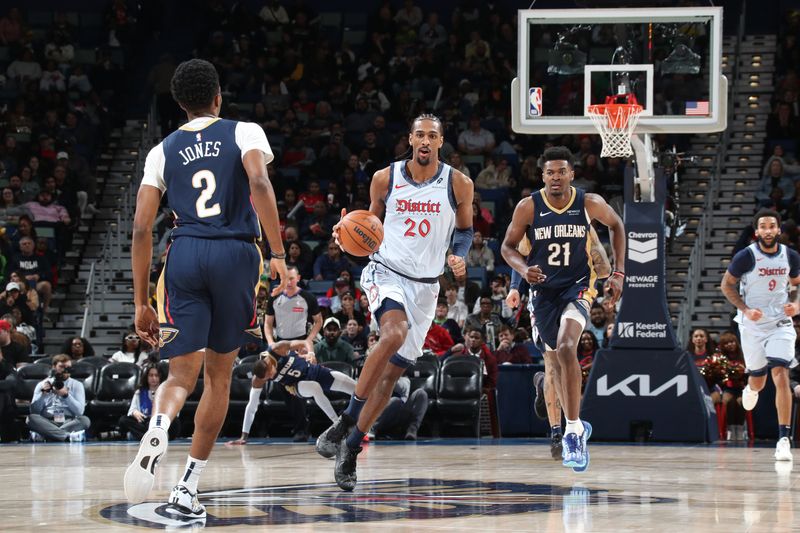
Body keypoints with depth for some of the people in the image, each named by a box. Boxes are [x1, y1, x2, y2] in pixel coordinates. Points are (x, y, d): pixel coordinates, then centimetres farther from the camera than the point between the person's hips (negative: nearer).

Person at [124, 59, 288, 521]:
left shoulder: (163, 151, 15)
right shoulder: (244, 132, 9)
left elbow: (142, 230, 9)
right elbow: (259, 183, -12)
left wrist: (142, 303, 14)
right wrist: (279, 255, -14)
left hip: (185, 256, 1)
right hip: (236, 255, -1)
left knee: (183, 374, 2)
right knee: (219, 375, 12)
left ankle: (159, 427, -35)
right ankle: (187, 491, 10)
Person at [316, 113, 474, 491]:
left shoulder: (458, 184, -2)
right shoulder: (385, 179, -3)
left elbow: (465, 229, 13)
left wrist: (459, 256, -8)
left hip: (425, 286, 3)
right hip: (386, 273, -3)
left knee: (392, 374, 3)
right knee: (394, 333, -33)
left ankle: (351, 449, 15)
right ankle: (345, 422, -24)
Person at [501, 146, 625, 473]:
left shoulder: (589, 203, -11)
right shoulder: (528, 207, -11)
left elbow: (616, 225, 8)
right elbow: (508, 246, 0)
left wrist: (618, 273, 4)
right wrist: (524, 270, -21)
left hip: (578, 286, -3)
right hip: (543, 289, 3)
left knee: (566, 347, -27)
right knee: (554, 362, 12)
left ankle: (573, 430, -25)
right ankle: (576, 427, 33)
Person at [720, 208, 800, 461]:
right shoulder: (746, 257, -12)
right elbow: (727, 285, -2)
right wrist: (746, 309, -15)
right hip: (752, 325, -1)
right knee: (758, 381, 10)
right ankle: (751, 389, 53)